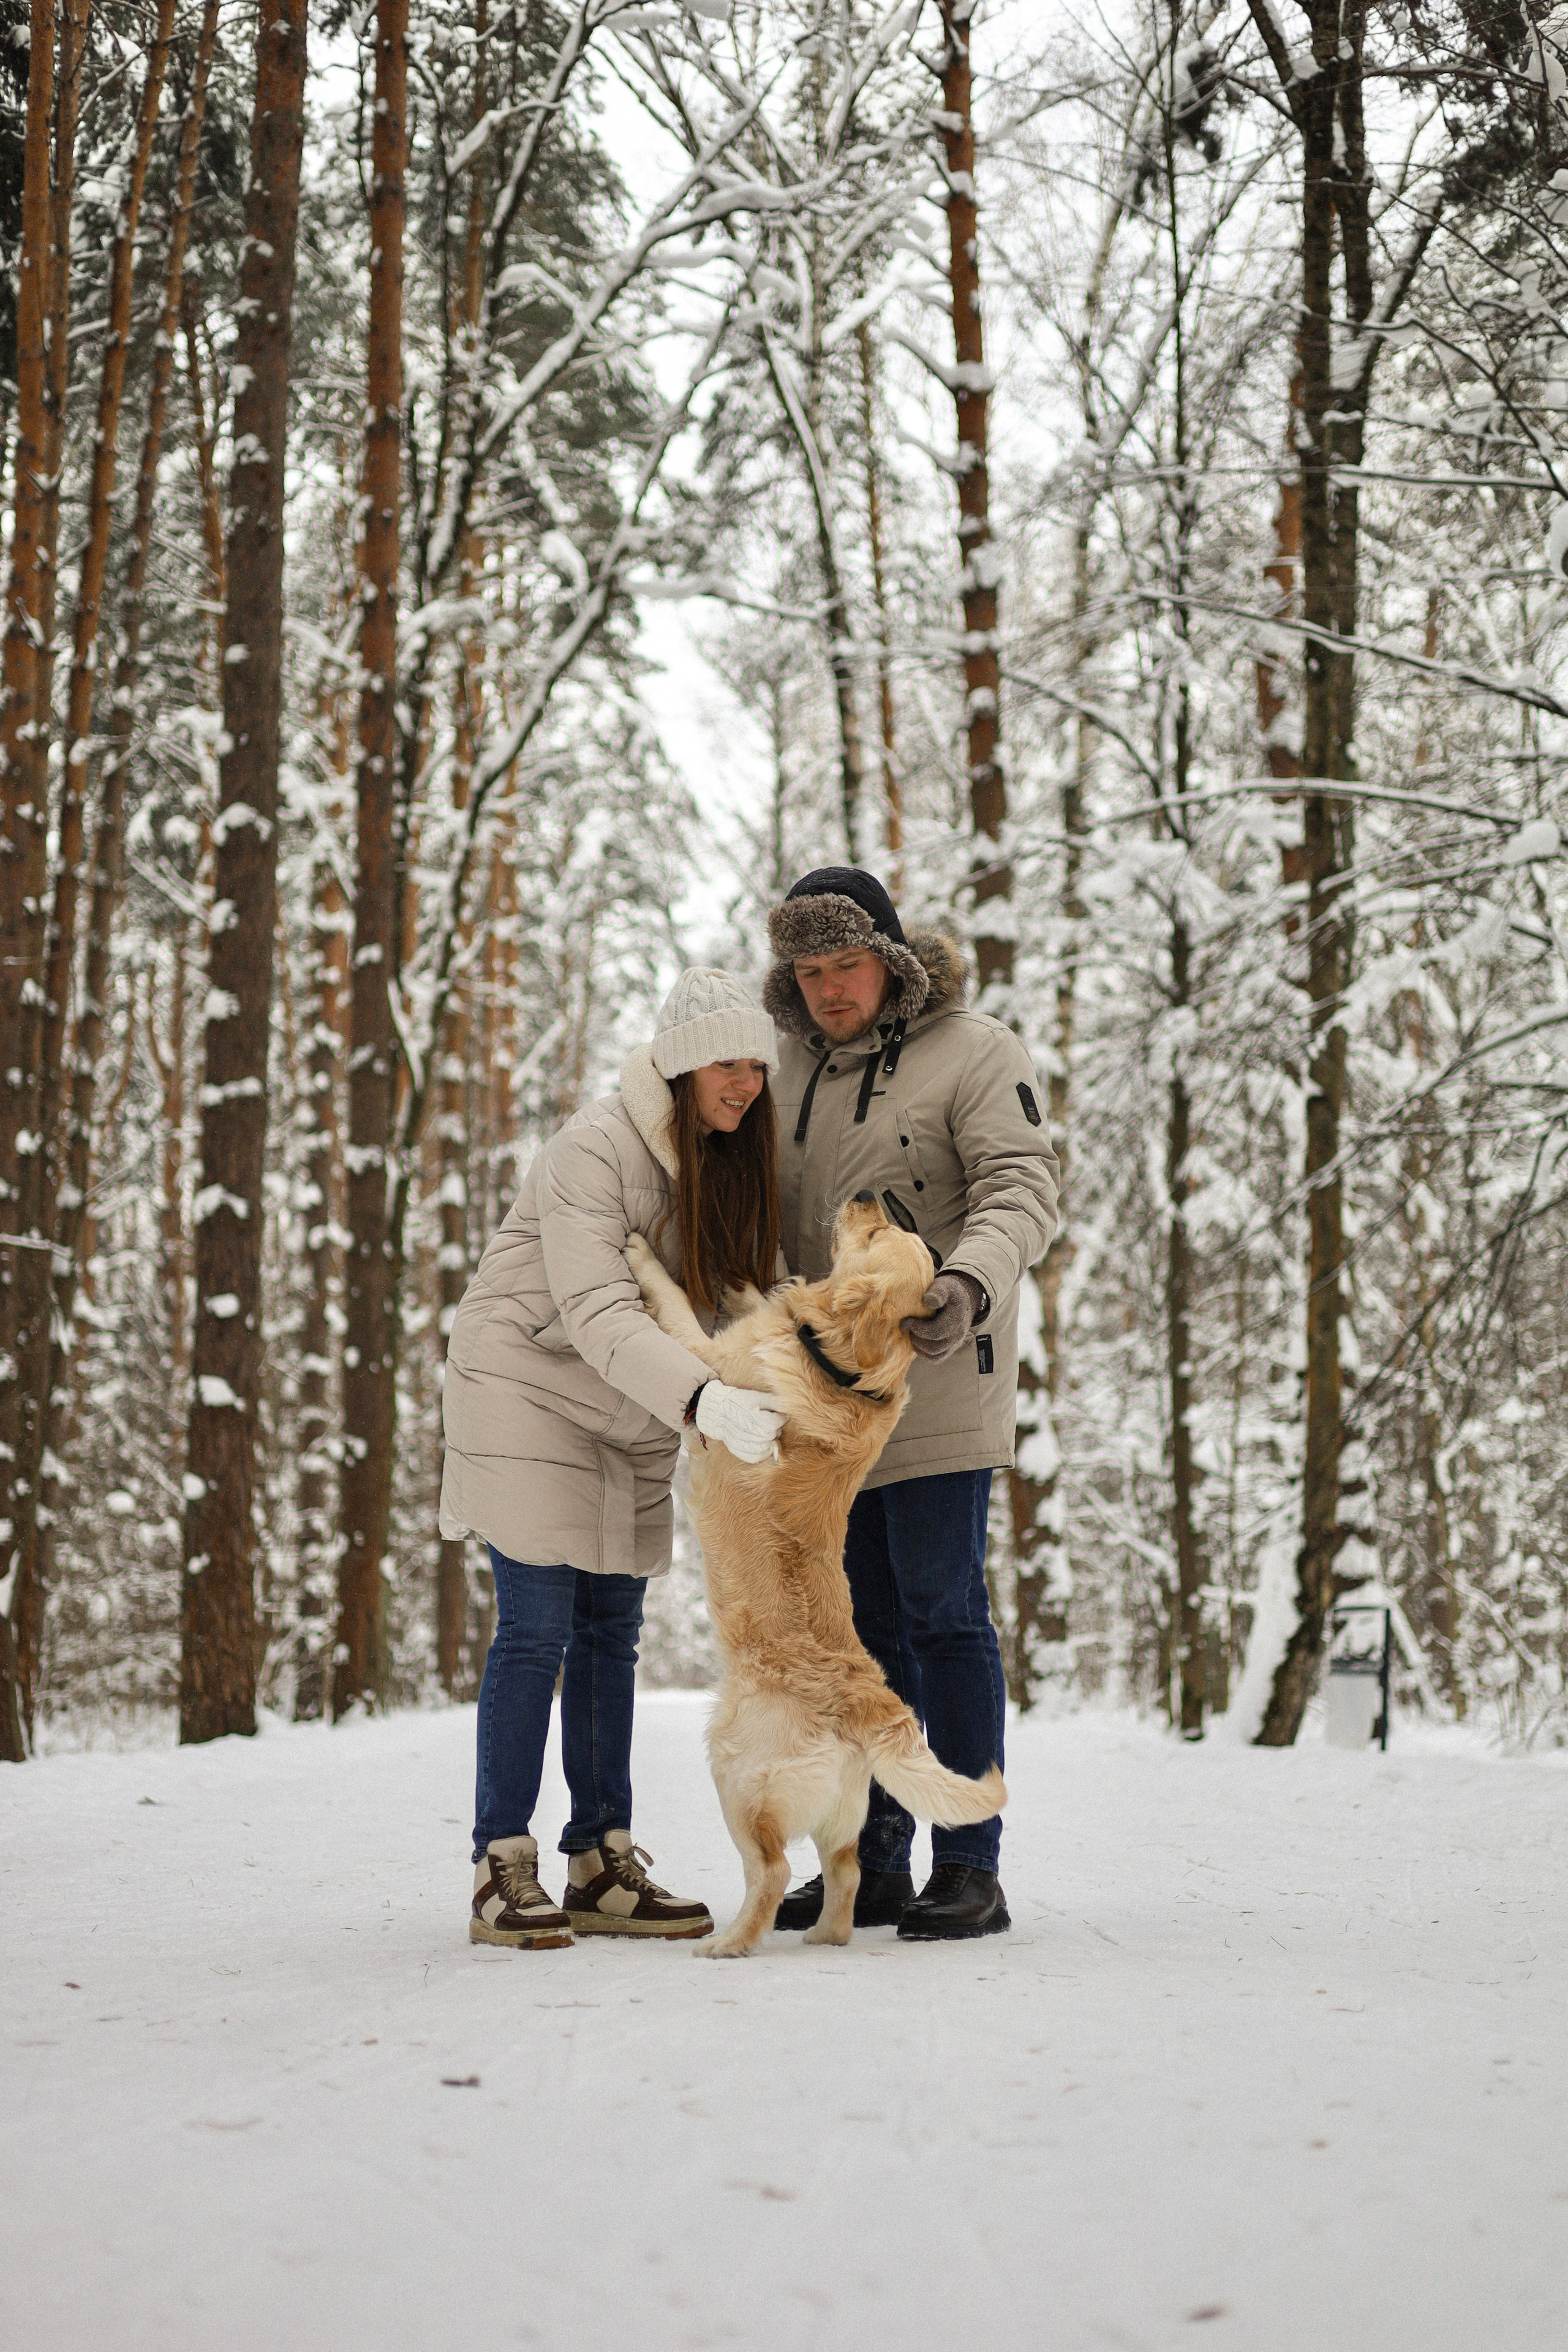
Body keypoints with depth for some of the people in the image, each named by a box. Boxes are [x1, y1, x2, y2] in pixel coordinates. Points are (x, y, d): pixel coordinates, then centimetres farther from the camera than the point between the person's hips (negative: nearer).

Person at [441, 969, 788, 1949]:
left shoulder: (734, 1162, -1)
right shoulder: (593, 1152, -24)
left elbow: (754, 1290, 2)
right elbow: (599, 1314, -33)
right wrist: (705, 1401, -45)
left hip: (632, 1417, 7)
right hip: (531, 1384, -7)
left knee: (612, 1632, 6)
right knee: (537, 1630, -10)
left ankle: (603, 1867, 11)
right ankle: (504, 1872, -5)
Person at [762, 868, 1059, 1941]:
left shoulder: (976, 1054, -6)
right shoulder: (800, 1065, 14)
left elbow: (1021, 1189, -17)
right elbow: (773, 1213, 21)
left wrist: (969, 1284, -36)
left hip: (934, 1380, -6)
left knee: (943, 1613, -7)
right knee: (864, 1622, 9)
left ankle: (970, 1870, -2)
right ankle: (873, 1863, 15)